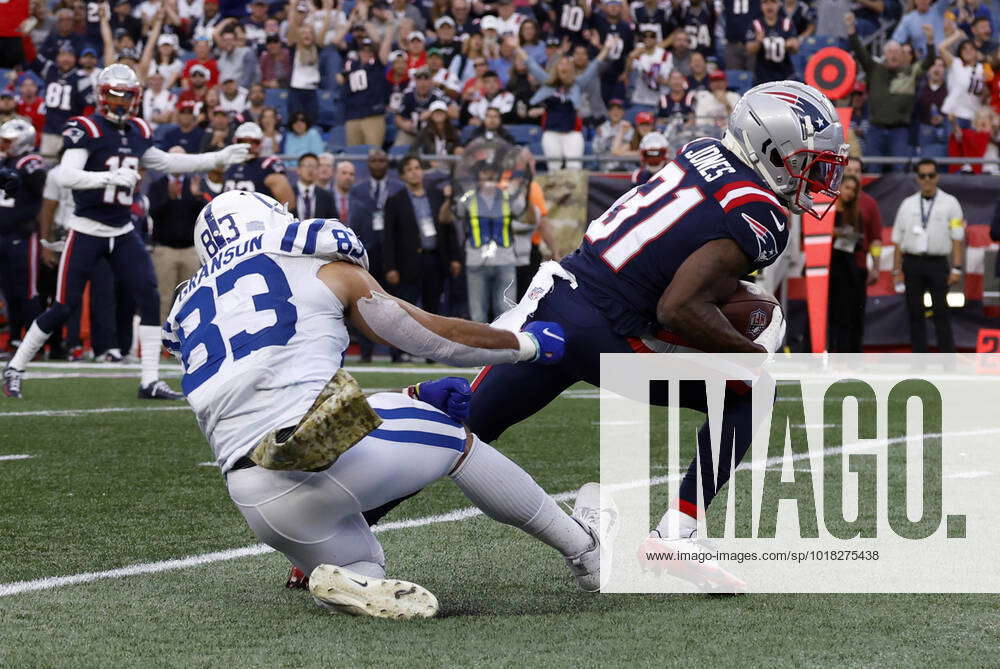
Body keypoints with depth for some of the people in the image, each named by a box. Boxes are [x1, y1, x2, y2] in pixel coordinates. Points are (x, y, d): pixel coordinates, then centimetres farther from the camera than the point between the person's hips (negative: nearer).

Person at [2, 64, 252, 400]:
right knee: (63, 308, -4)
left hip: (123, 233, 6)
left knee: (149, 299, -6)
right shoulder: (85, 129, -12)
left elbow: (165, 162, 23)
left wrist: (218, 158, 20)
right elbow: (68, 175, -24)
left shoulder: (138, 133, 8)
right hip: (87, 231, -6)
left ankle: (150, 382, -2)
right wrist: (111, 177, -36)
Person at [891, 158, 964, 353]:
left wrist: (956, 269, -8)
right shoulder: (907, 204, 10)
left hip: (938, 264, -3)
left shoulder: (950, 203, 3)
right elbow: (898, 240, 11)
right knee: (915, 314, 4)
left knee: (942, 314, -5)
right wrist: (896, 270, 5)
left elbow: (957, 239, -1)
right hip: (912, 263, 3)